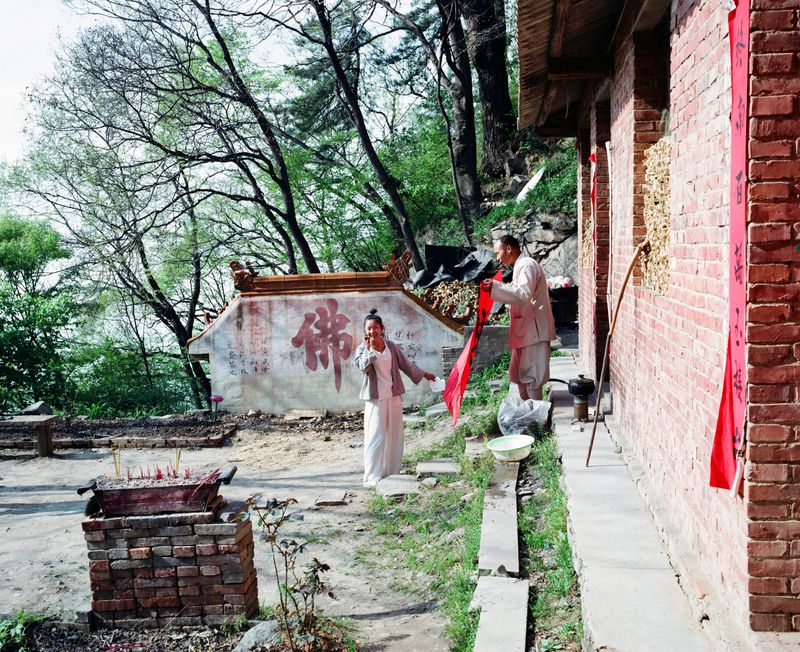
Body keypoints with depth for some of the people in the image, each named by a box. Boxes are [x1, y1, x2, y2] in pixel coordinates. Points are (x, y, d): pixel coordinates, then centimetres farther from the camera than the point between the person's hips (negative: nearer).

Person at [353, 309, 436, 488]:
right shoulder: (362, 349, -5)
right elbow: (363, 367, -24)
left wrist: (423, 374, 17)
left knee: (394, 436, 9)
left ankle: (392, 472, 21)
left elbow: (405, 363, 15)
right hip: (375, 398, -4)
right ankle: (372, 477, -5)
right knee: (376, 437, -8)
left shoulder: (391, 345, 5)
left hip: (394, 396, 4)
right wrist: (369, 347, -20)